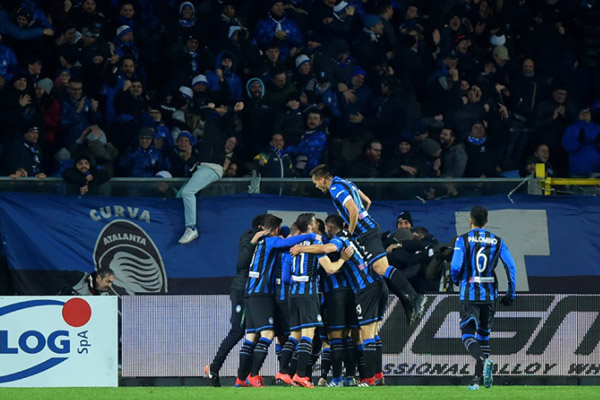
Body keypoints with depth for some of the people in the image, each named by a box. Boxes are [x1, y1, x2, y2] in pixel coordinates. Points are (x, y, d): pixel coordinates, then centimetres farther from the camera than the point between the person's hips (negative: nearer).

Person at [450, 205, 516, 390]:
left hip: (469, 294, -3)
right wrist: (511, 293, 5)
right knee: (484, 334, 15)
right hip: (489, 295, 3)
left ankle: (483, 360, -35)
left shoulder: (463, 240, -3)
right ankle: (477, 379, 13)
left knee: (468, 335, -4)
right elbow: (510, 266, -1)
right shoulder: (497, 241, 6)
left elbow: (455, 266, -11)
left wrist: (456, 280, 12)